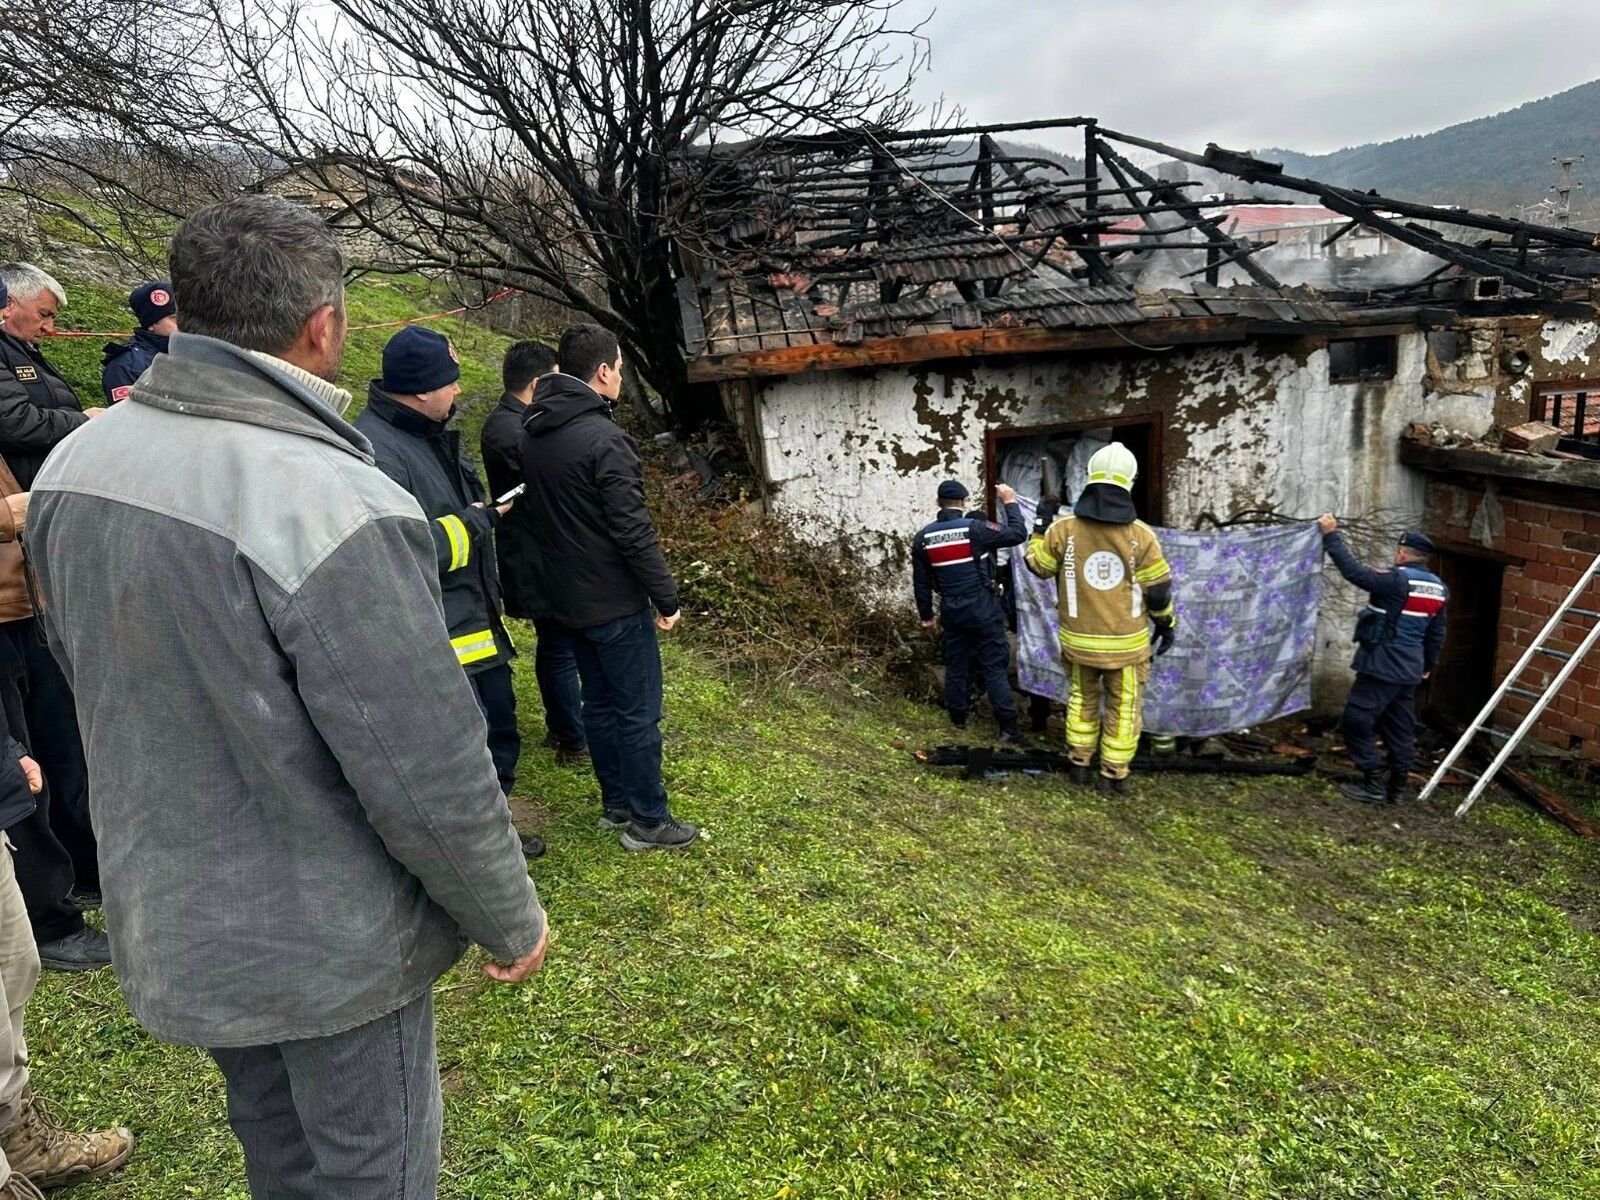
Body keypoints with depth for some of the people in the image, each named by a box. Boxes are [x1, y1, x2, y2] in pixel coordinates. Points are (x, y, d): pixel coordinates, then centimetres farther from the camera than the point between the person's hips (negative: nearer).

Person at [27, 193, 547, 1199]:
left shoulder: (74, 464, -5)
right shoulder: (336, 508, -30)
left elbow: (92, 675, 9)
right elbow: (431, 776, -25)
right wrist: (514, 920, -8)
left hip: (172, 924, 7)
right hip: (329, 946, -7)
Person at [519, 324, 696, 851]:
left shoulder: (533, 434, 6)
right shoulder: (605, 440, -21)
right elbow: (633, 531, -22)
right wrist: (666, 596, -14)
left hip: (565, 599, 8)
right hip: (614, 602, -8)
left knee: (599, 704, 18)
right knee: (638, 712, 3)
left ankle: (616, 804, 30)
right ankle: (648, 821, 13)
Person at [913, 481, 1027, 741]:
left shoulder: (923, 537, 0)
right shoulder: (974, 528, -14)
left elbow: (921, 582, 6)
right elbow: (1018, 534, -11)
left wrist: (926, 615, 16)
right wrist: (1010, 502, 2)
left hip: (952, 611, 4)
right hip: (982, 608, -4)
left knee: (956, 665, 16)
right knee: (994, 667, 0)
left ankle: (958, 717, 25)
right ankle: (1008, 726, 1)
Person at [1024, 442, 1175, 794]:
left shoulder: (1063, 529, -11)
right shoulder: (1140, 535, -13)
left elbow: (1037, 566, 5)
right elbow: (1158, 591, -6)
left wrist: (1041, 528, 20)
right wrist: (1167, 624, 11)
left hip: (1078, 640, 2)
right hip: (1125, 642, -2)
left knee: (1082, 699, 21)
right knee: (1123, 708, 12)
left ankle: (1079, 764, 29)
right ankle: (1112, 775, 18)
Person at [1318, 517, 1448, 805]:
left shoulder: (1396, 581, -17)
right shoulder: (1438, 589, 9)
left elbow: (1353, 571, -21)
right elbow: (1436, 634, 16)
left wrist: (1331, 536, -14)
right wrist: (1427, 665, 28)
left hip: (1382, 665, -8)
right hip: (1409, 669, 8)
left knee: (1357, 720, -1)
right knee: (1401, 727, 13)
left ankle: (1373, 785, -1)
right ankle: (1397, 788, 19)